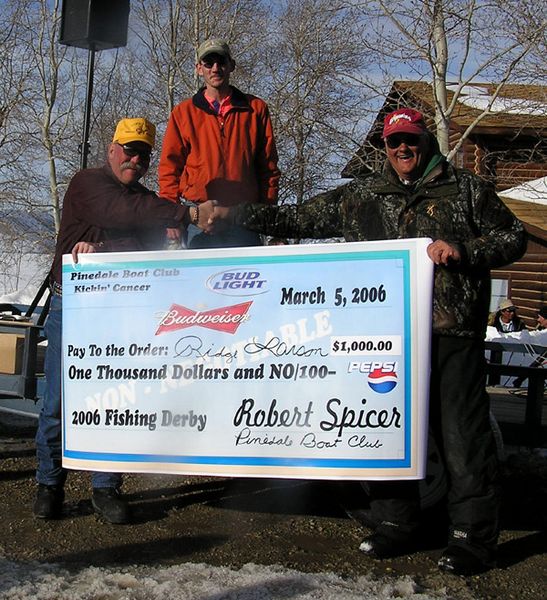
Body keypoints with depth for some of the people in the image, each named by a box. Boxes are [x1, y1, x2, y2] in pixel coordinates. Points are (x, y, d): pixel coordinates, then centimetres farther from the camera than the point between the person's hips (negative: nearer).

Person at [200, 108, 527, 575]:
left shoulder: (466, 190, 8)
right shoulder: (360, 197, 15)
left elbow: (513, 238, 9)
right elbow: (299, 220, 14)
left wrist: (463, 250, -9)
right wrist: (237, 215, 7)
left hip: (453, 332, -3)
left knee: (462, 436, -1)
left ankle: (474, 538, 12)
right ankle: (396, 524, 25)